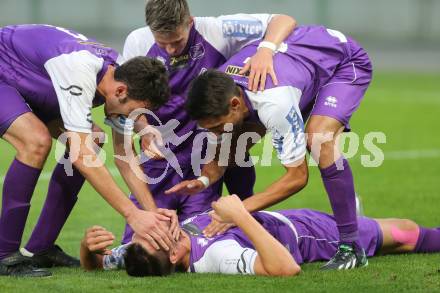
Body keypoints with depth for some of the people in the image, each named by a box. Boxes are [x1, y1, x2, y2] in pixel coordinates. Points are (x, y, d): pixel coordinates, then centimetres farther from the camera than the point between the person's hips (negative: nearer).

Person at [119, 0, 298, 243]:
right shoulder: (137, 43, -7)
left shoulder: (215, 32, -13)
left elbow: (284, 22, -12)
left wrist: (266, 50, -33)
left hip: (203, 161, -2)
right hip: (159, 158, 2)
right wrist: (144, 133, -21)